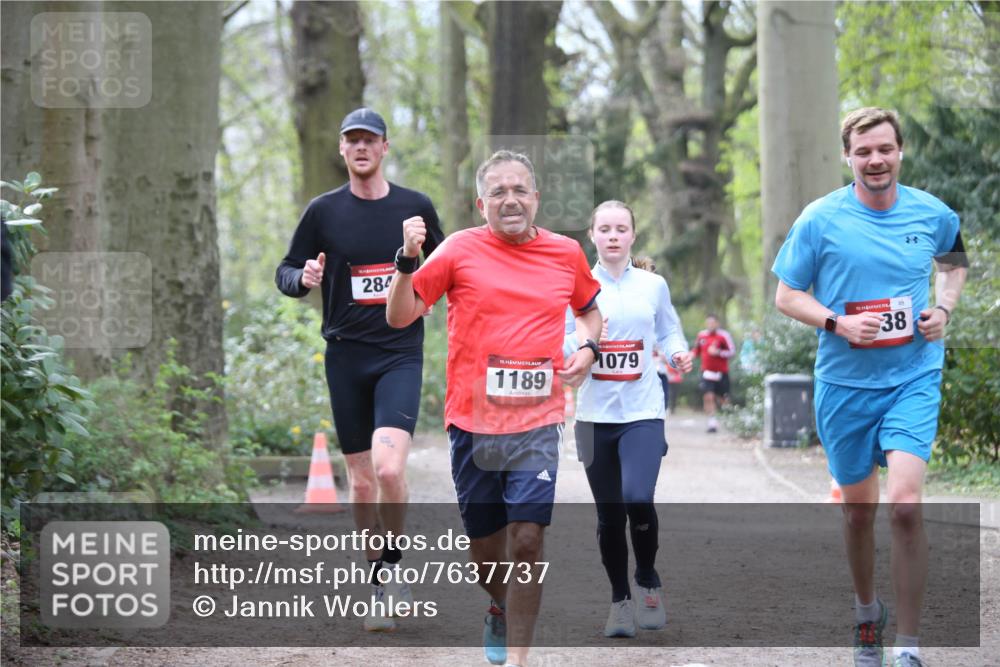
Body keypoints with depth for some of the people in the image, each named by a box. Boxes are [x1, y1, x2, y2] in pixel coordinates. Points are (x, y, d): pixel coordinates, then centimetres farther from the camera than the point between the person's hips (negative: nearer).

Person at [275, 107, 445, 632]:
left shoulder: (416, 208, 5)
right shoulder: (324, 211, 4)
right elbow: (285, 272, 9)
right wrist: (303, 278, -13)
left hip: (401, 354, -1)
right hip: (345, 356, 1)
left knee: (388, 467, -21)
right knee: (361, 481, 5)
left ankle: (392, 563, 1)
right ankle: (379, 586, 19)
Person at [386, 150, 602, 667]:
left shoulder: (566, 253, 6)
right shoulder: (460, 250, -1)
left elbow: (589, 309, 25)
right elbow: (399, 317, -1)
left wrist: (587, 348, 5)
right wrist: (407, 260, -16)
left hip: (537, 423, 0)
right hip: (472, 423, 0)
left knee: (526, 541, -12)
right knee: (484, 547, 11)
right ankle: (500, 612, 43)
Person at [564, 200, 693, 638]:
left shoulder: (653, 285, 5)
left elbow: (668, 331, 16)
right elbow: (558, 348, 2)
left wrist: (677, 352, -5)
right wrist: (584, 341, -19)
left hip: (643, 411, -1)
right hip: (596, 415, 1)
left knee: (638, 498, -21)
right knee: (609, 515, 5)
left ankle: (648, 582, 3)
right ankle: (620, 600, 22)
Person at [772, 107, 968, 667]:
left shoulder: (932, 214, 1)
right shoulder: (821, 219, -5)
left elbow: (955, 261, 22)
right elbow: (787, 295, 1)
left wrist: (944, 309, 3)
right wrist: (837, 323, -17)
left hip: (914, 378, -1)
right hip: (845, 383, 1)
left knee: (905, 505, -18)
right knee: (859, 510, 12)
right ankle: (867, 611, 39)